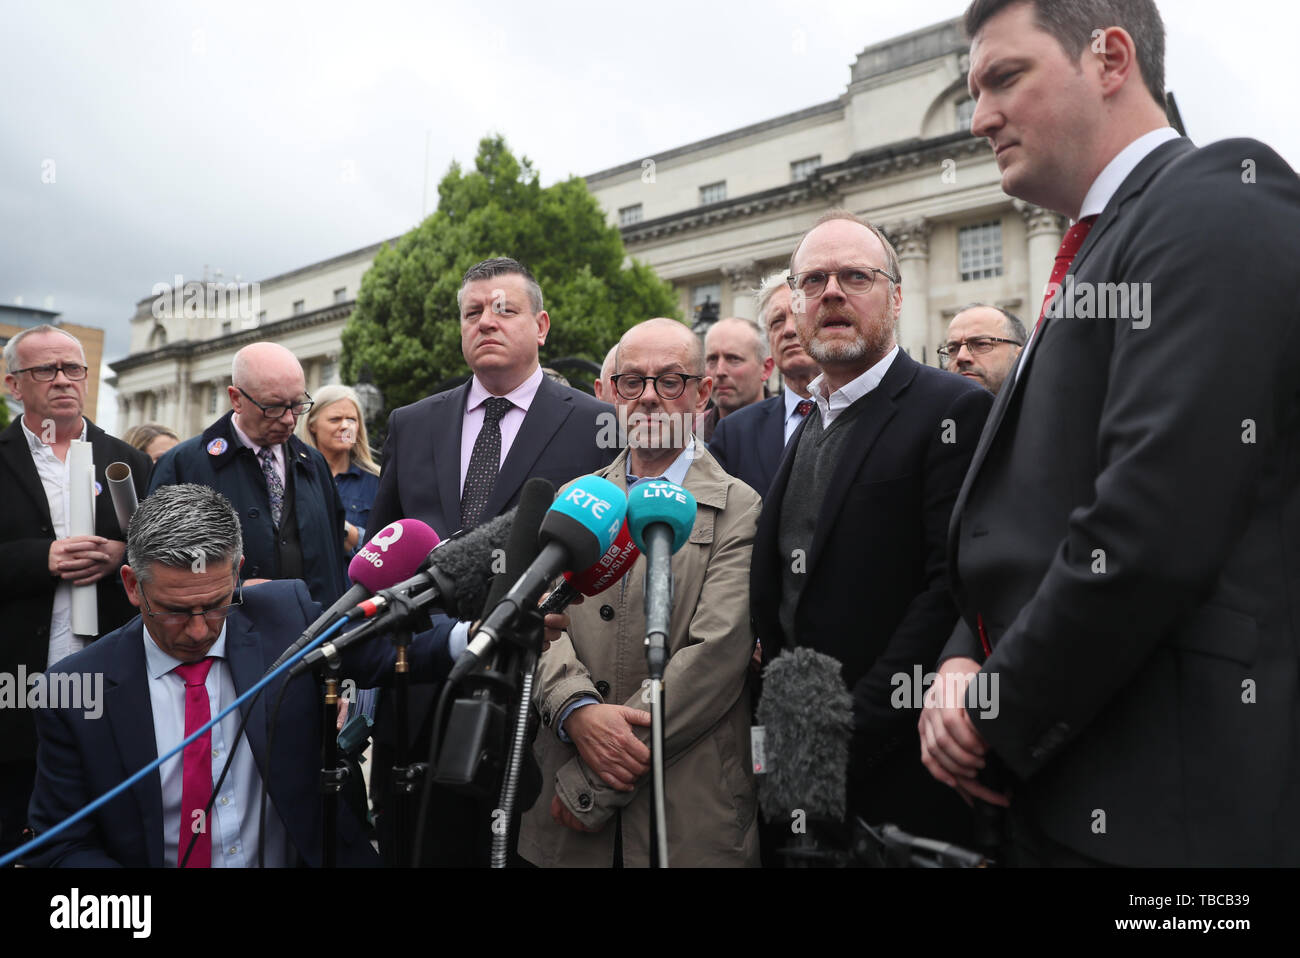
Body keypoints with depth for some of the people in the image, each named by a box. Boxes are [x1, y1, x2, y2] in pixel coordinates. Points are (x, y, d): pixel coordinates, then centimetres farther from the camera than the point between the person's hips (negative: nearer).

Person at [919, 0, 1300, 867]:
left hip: (1174, 798, -8)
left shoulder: (1215, 205, -13)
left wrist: (998, 716, -12)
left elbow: (1153, 534, -23)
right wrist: (967, 661, -2)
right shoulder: (1101, 246, 15)